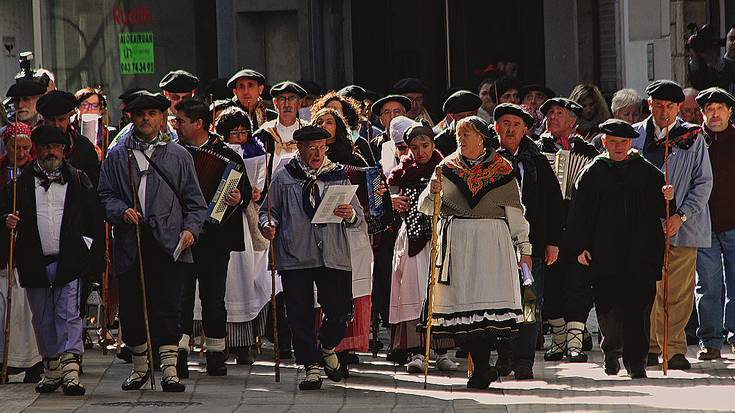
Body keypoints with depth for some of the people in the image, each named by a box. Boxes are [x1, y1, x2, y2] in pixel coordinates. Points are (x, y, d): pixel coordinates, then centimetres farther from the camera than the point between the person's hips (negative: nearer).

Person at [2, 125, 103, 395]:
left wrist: (90, 249, -2)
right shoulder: (24, 182, 8)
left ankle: (71, 370, -18)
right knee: (42, 319, 9)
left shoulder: (78, 180, 5)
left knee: (69, 314, -10)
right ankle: (52, 369, 20)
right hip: (34, 263, 3)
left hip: (68, 261, -2)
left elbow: (94, 218, 6)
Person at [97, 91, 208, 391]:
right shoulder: (117, 156, 12)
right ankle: (139, 366, 21)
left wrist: (191, 229, -5)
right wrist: (121, 211, -12)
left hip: (169, 243, -1)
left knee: (168, 307, -7)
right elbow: (105, 195, 8)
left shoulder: (179, 155, 12)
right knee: (132, 307, 5)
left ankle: (169, 369, -6)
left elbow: (194, 200, 10)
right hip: (130, 244, 1)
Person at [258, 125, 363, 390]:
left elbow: (359, 217, 11)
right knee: (300, 313, -5)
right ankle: (312, 365, 2)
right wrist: (268, 225, -10)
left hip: (333, 256, 1)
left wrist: (350, 215, -12)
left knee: (340, 308, -5)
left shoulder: (338, 175, 12)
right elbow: (268, 211, 12)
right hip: (295, 256, -1)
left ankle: (327, 348, 24)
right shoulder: (283, 177, 8)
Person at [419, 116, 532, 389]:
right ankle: (481, 368, -3)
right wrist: (432, 193, -10)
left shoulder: (502, 169, 8)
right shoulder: (447, 168, 12)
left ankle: (480, 368, -14)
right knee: (462, 303, -6)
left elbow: (515, 212, 11)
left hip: (492, 242, -2)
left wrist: (524, 248, 8)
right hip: (456, 242, 2)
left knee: (489, 302, -13)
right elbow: (426, 208, 11)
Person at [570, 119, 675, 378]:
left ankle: (635, 360, -2)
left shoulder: (647, 172, 9)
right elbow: (578, 214, 7)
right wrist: (580, 247, -1)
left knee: (638, 308, -6)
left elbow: (661, 211, 11)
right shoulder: (592, 174, 7)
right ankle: (612, 351, 25)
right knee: (608, 308, 2)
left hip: (641, 255, 0)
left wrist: (668, 200, -12)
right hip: (604, 256, 0)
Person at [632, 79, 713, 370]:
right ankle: (652, 346, 12)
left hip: (681, 227, -1)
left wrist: (681, 216, -8)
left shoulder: (693, 137, 4)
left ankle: (675, 349, 2)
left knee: (678, 292, -3)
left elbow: (704, 182, 2)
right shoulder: (635, 136, 8)